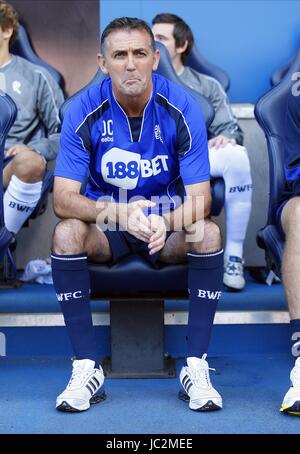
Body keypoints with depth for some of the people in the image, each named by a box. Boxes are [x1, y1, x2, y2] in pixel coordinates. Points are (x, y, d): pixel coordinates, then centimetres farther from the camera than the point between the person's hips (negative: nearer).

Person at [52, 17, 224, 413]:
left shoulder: (181, 108, -16)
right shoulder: (85, 111, -15)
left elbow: (200, 198, -17)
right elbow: (63, 198, -20)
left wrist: (166, 221, -40)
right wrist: (121, 213, -39)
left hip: (168, 222, 0)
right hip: (107, 224, 0)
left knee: (208, 233, -31)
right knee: (66, 233, -31)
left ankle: (196, 366, -20)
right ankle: (87, 366, -20)